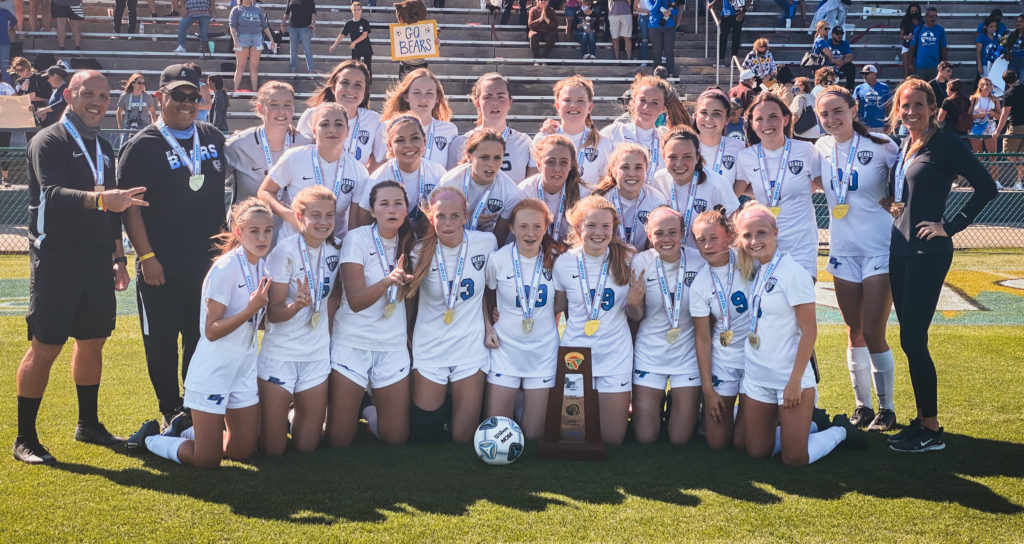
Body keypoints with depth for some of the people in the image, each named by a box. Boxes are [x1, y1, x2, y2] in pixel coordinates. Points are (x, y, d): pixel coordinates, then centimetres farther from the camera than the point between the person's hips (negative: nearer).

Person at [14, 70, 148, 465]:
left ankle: (88, 424, 25)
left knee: (93, 341, 12)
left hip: (97, 262, 7)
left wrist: (118, 257, 18)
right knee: (45, 347, -5)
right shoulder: (49, 142, -7)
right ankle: (25, 439, 3)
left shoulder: (103, 148, 17)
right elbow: (53, 194, -24)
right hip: (57, 260, -7)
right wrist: (99, 199, -39)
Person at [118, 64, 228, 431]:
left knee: (202, 339, 12)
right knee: (162, 342, 5)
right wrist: (146, 256, -15)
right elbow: (130, 206, -10)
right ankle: (172, 411, 18)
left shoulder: (214, 139, 9)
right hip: (161, 266, -4)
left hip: (208, 260, 4)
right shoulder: (143, 146, -6)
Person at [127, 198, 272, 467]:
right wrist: (250, 309, -31)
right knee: (206, 460, -4)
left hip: (244, 369, 8)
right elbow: (212, 331, -20)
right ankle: (150, 437, 21)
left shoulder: (263, 266, 4)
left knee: (243, 451, 10)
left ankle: (186, 430, 32)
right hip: (213, 371, -8)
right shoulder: (225, 268, -19)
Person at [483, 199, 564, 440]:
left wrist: (553, 327, 1)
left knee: (535, 435, 2)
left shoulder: (555, 259, -4)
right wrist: (488, 327, 0)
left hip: (543, 350, 1)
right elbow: (483, 295, 10)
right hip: (505, 348, 0)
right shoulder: (498, 259, -6)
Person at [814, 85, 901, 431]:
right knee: (854, 332, 10)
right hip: (843, 249, 4)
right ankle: (862, 404, 23)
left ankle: (886, 408, 9)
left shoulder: (880, 145, -9)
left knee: (873, 333, -6)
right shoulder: (822, 149, 3)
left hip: (880, 248, -4)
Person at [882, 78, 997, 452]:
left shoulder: (945, 145, -11)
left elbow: (986, 187, -15)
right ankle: (923, 419, 20)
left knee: (912, 339, -7)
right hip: (900, 250, 8)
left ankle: (931, 431, 2)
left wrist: (950, 226, -16)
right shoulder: (904, 146, 12)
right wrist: (891, 203, 8)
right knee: (911, 339, 11)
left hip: (929, 253, -8)